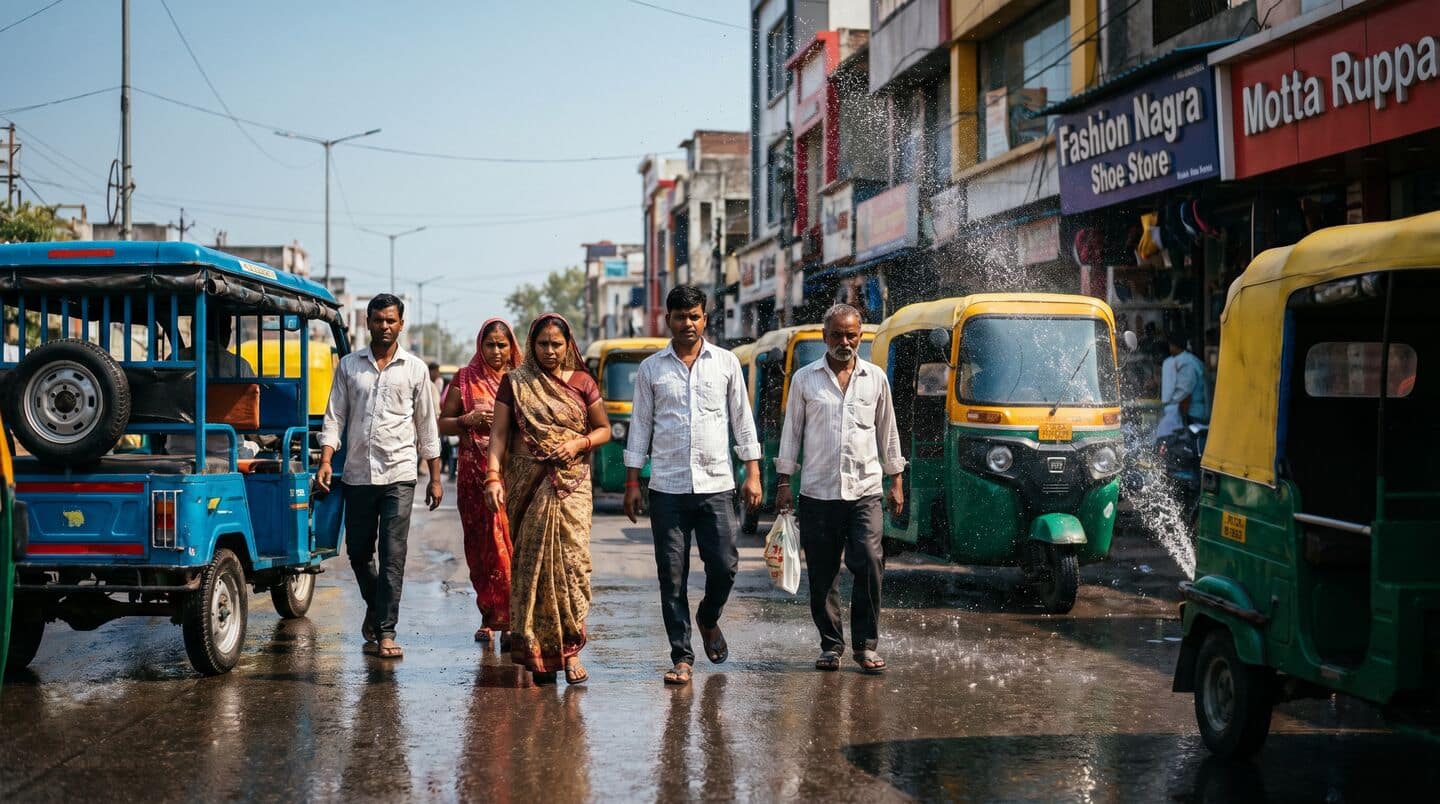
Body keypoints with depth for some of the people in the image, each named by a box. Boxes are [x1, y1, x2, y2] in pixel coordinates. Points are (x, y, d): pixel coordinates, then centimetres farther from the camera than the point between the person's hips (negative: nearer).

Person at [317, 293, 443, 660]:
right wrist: (326, 460, -8)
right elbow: (334, 416, 6)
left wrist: (435, 477, 5)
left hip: (399, 474, -2)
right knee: (358, 551, 10)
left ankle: (385, 631, -5)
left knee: (393, 555, -8)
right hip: (358, 474, 2)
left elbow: (427, 425, 8)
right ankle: (376, 608, 36)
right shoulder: (349, 365, 8)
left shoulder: (414, 369, 5)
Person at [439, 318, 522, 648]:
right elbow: (442, 424, 10)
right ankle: (489, 616, 11)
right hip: (475, 474, 1)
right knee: (479, 546, 1)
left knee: (508, 543, -10)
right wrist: (468, 420, -8)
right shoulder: (465, 379, 9)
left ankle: (508, 619, -11)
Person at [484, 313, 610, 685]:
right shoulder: (515, 383, 6)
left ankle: (569, 648, -7)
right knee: (531, 561, -1)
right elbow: (499, 434, 0)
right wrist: (493, 476, -14)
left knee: (571, 558, -10)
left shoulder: (582, 383, 8)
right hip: (528, 482, 0)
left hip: (571, 482, 0)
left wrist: (579, 443, -7)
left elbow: (604, 429, 13)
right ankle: (537, 650, 7)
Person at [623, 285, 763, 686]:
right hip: (667, 487, 0)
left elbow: (742, 419, 9)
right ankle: (682, 657, 7)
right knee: (672, 576, 0)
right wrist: (632, 482, 3)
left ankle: (708, 618, 29)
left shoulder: (726, 362, 7)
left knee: (724, 566, -2)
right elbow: (640, 425, 9)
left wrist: (753, 473, 3)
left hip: (716, 485, 0)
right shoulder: (651, 368, 7)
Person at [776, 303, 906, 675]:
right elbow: (791, 432, 8)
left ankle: (866, 645, -1)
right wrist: (784, 482, 4)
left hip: (864, 491, 0)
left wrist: (896, 480, 13)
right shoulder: (805, 379, 5)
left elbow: (887, 432, 16)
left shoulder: (875, 378, 9)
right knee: (823, 574, 3)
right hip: (817, 492, 0)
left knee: (869, 565, -11)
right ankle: (830, 645, 14)